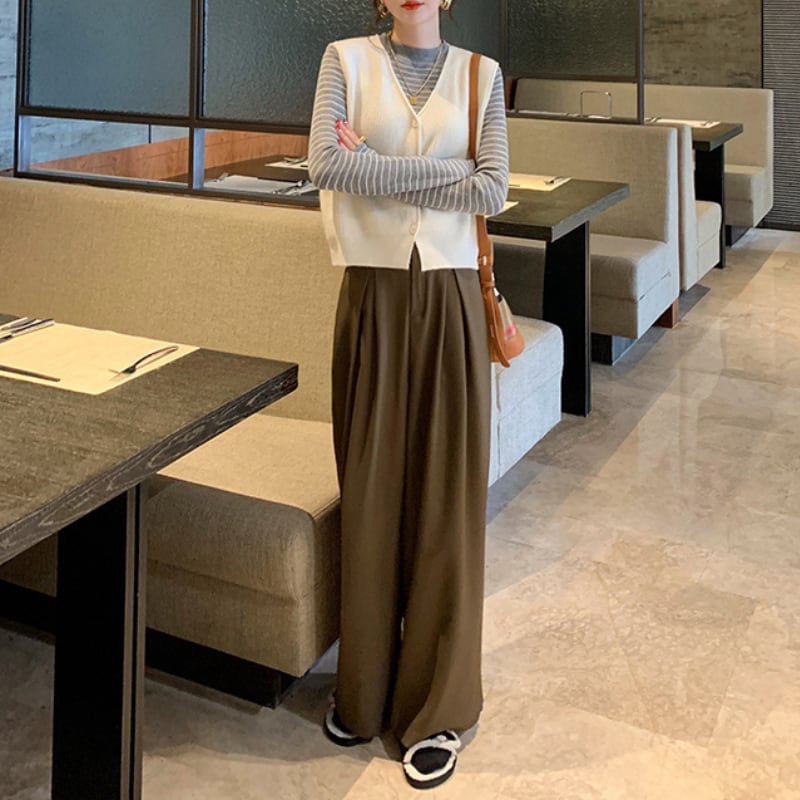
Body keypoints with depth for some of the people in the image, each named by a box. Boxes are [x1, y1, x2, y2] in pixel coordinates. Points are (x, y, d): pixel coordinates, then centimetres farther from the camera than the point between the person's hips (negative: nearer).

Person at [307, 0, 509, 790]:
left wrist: (378, 170, -9)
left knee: (446, 494, 3)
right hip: (372, 294, 0)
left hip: (448, 298, 1)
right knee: (369, 488, 6)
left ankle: (437, 707, 17)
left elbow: (491, 192, -5)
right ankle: (364, 687, 24)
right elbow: (325, 165, -12)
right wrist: (445, 170, -11)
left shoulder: (480, 74, 7)